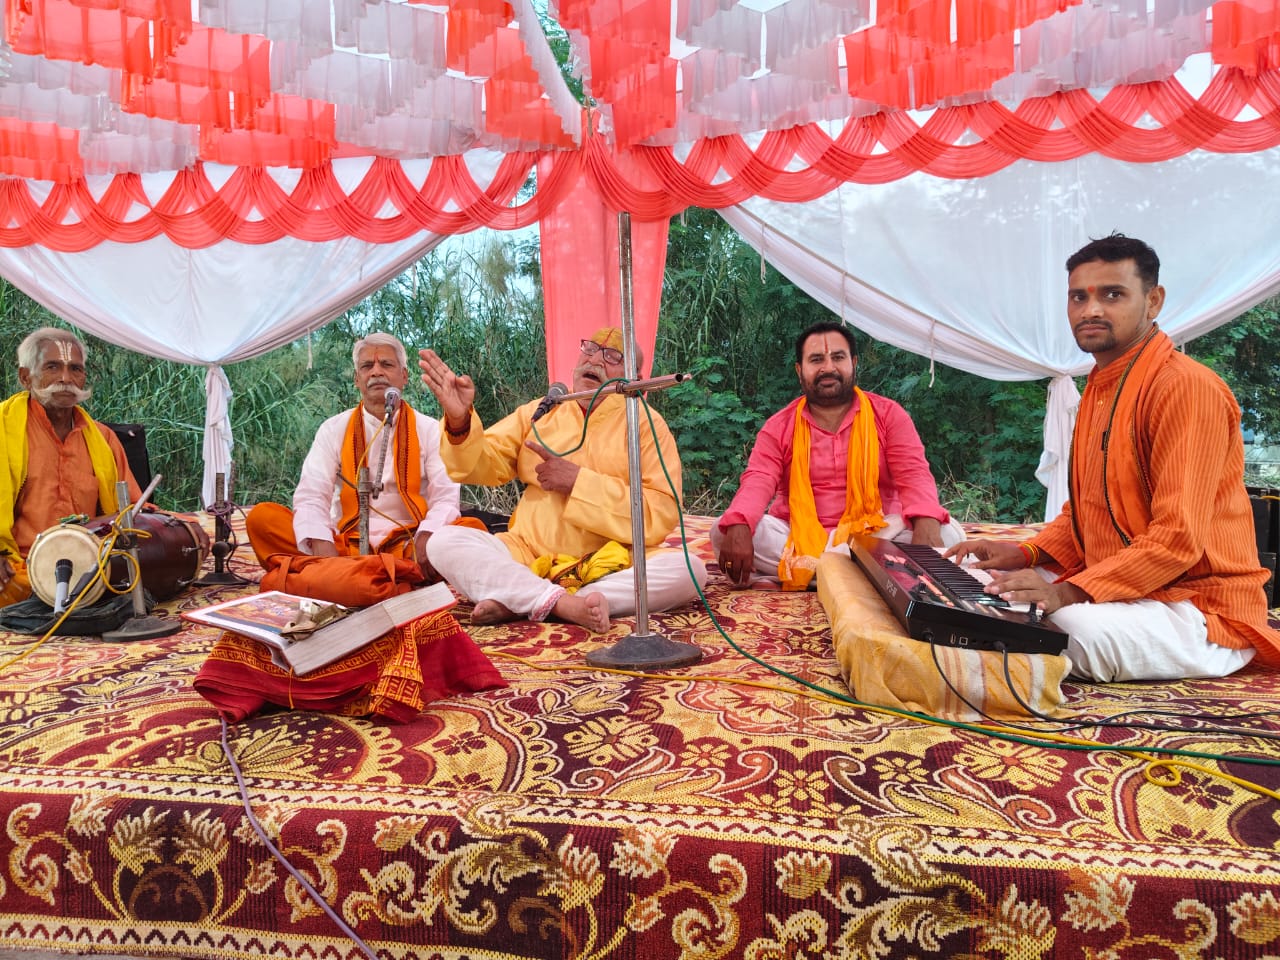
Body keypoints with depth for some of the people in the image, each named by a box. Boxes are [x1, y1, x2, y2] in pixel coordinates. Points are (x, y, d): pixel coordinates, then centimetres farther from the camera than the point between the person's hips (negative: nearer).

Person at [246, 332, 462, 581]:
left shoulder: (429, 429, 8)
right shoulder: (334, 429, 9)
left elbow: (445, 499, -1)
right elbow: (311, 498, -2)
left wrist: (427, 538, -25)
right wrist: (322, 548, -24)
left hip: (408, 548, -1)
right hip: (347, 546, 1)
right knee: (263, 517, -17)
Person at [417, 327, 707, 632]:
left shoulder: (646, 423, -1)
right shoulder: (539, 412, 10)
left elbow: (663, 512, -12)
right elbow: (484, 465, 2)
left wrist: (578, 481, -15)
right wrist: (460, 421, -18)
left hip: (613, 565, -1)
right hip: (528, 558, 2)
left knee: (689, 570, -29)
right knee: (444, 543, -17)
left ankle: (519, 603, -26)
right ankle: (565, 604, -31)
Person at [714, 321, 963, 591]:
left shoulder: (888, 414, 6)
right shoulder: (778, 427, 6)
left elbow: (914, 475, -6)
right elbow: (757, 482, -9)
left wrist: (927, 525, -30)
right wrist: (738, 528, -32)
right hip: (797, 537, 0)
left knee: (946, 532, -26)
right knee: (723, 531, -25)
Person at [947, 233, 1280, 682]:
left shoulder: (1187, 388, -18)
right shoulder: (1099, 388, 12)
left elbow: (1178, 538, -25)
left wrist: (1070, 592, -30)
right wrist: (1027, 553, 1)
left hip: (1199, 609, -8)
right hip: (1121, 589, 8)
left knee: (1078, 628, -35)